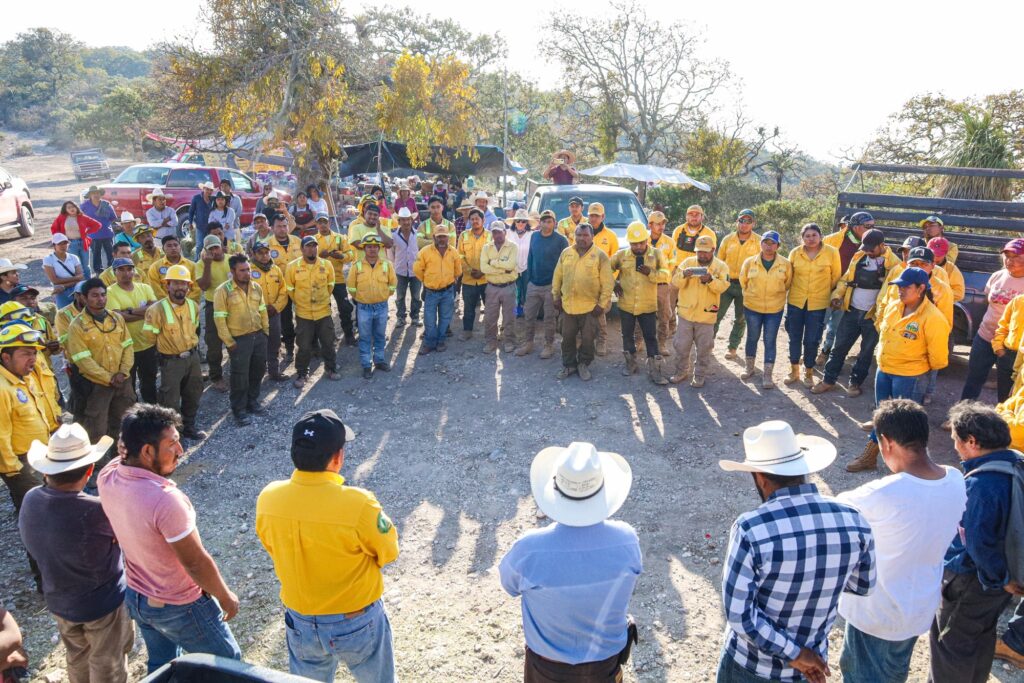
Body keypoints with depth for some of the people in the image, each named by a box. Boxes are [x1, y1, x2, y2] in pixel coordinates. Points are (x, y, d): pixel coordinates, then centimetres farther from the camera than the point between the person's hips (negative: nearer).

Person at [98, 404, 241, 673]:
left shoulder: (108, 476, -16)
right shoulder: (165, 500, -37)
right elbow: (196, 563, -27)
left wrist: (127, 449, -12)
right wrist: (225, 598, -10)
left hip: (136, 596, 7)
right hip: (179, 606, -7)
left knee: (160, 665, 29)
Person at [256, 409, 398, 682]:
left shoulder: (267, 499, -18)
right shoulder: (358, 505, -32)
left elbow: (272, 547, 1)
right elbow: (388, 553, -14)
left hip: (300, 623, 4)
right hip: (357, 623, -3)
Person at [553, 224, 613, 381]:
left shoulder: (600, 256, -7)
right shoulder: (566, 253, 5)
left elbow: (607, 283, -8)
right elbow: (557, 277, 11)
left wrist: (602, 304, -11)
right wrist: (556, 296, 8)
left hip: (590, 307, -3)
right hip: (567, 305, 3)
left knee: (587, 339, 6)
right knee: (568, 338, 11)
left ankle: (584, 365, 25)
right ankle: (569, 365, 26)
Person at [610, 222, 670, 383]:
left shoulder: (656, 254, -2)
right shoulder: (621, 255, 0)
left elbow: (665, 274, -8)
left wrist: (651, 273, -26)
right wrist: (613, 283, -2)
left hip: (648, 306, -2)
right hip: (626, 305, 2)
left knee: (651, 338, 1)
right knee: (627, 335, 15)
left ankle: (655, 370, 6)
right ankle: (630, 364, 33)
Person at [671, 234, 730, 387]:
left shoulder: (721, 266, -1)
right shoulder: (687, 263, 3)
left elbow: (723, 286, -13)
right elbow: (675, 283, -3)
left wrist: (710, 280, -31)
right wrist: (683, 275, -23)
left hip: (706, 315, -1)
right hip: (686, 313, 2)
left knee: (704, 348, 7)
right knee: (682, 346, 9)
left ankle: (700, 376, 21)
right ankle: (681, 372, 27)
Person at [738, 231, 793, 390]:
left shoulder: (786, 264, -9)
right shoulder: (749, 262, -7)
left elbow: (787, 283, 7)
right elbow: (743, 281, 9)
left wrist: (776, 294, 11)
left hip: (775, 309, -1)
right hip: (752, 307, 1)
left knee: (770, 341, 2)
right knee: (752, 338, 14)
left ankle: (767, 375, 9)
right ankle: (749, 368, 32)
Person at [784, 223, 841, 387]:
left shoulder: (832, 253, -8)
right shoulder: (795, 253, -4)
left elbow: (836, 277, 2)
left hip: (818, 304, -2)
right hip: (795, 302, 2)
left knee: (812, 340, 4)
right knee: (794, 338, 11)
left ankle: (808, 373, 23)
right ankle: (794, 370, 28)